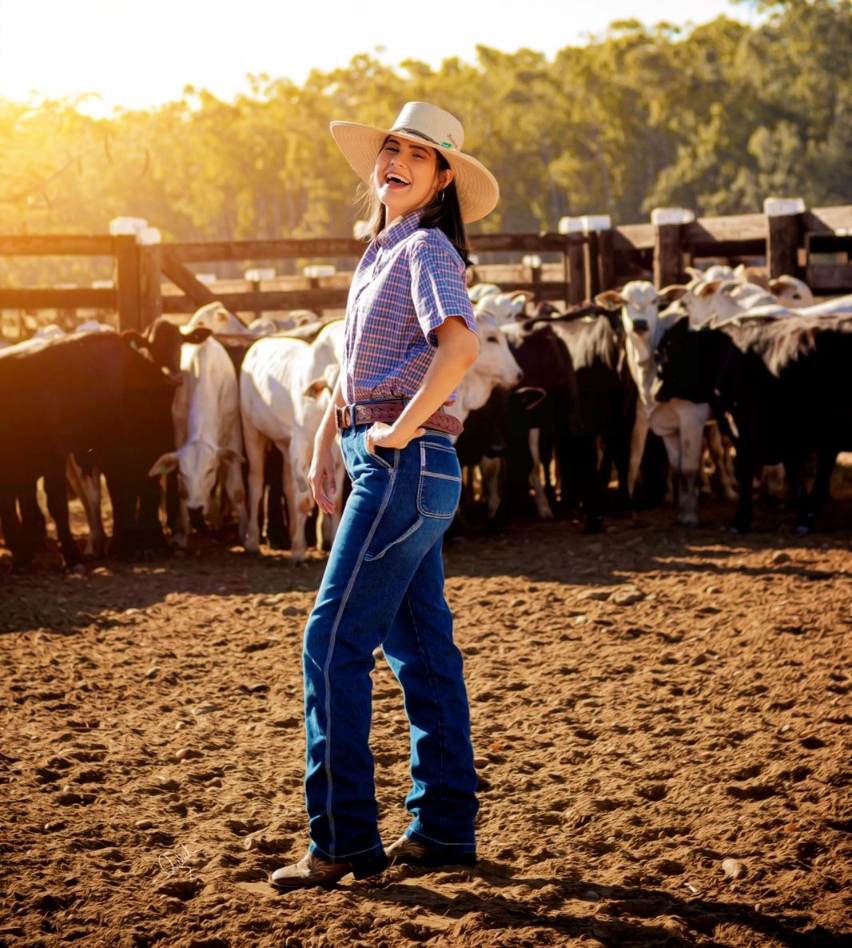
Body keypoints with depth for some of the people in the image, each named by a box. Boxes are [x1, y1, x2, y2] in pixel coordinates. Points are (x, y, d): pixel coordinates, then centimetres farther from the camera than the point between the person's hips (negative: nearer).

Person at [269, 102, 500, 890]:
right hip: (397, 471, 10)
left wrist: (397, 431, -22)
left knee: (334, 641, -9)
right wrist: (324, 445, 19)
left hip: (405, 466, -10)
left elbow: (460, 346, -29)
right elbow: (355, 364, 26)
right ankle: (445, 827, 18)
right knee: (420, 645, 11)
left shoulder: (427, 249, -11)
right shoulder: (381, 253, 18)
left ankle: (343, 841, -4)